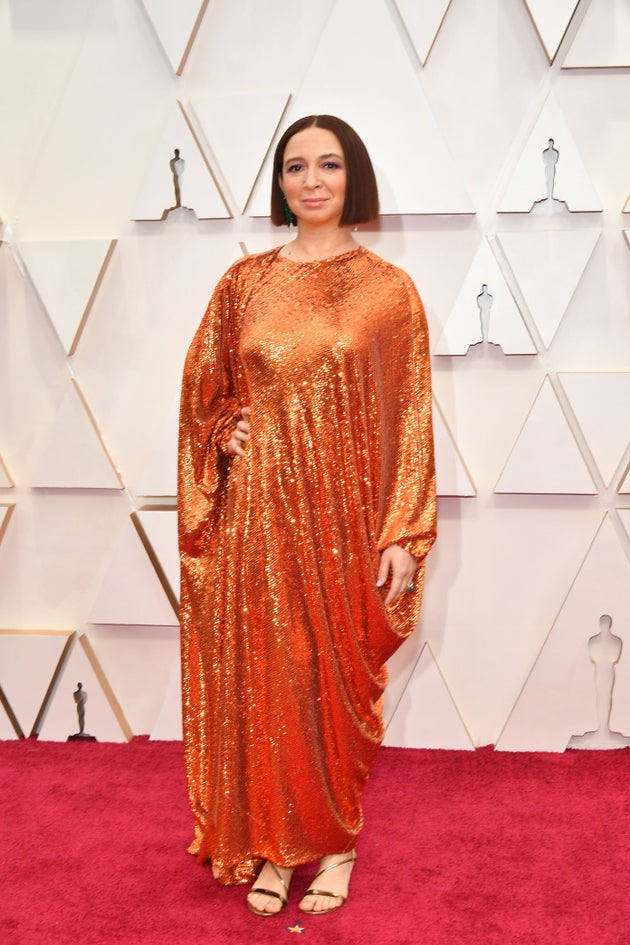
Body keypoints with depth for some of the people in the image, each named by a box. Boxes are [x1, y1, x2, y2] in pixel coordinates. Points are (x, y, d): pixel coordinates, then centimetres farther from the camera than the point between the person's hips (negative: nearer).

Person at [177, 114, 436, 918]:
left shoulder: (388, 289, -1)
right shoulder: (244, 282, 5)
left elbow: (412, 419, -3)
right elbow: (203, 391, 15)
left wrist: (404, 535, -7)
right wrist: (224, 433, -6)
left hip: (347, 516, -1)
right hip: (260, 513, 2)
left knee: (341, 676, 8)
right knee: (262, 677, 7)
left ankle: (335, 841, 29)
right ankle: (273, 843, 27)